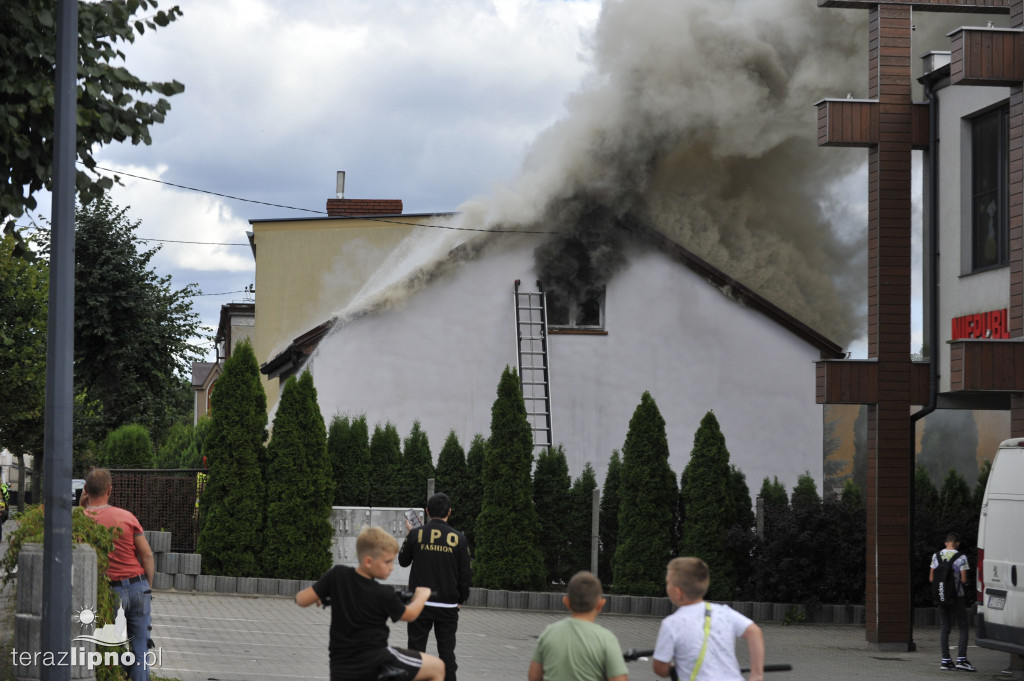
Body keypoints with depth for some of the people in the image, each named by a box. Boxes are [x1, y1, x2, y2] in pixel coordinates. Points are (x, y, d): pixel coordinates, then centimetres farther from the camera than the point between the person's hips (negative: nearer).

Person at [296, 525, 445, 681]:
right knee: (437, 667, 6)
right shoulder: (384, 595, -8)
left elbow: (302, 599, -1)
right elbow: (409, 614, 10)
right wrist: (422, 595, 29)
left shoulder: (337, 575, -1)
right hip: (375, 664, -5)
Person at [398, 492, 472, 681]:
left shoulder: (416, 534, -4)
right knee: (447, 652, 6)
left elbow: (403, 561, 13)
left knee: (416, 649, 7)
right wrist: (460, 599, 16)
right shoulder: (458, 538, -3)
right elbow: (465, 574, 2)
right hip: (448, 605, 0)